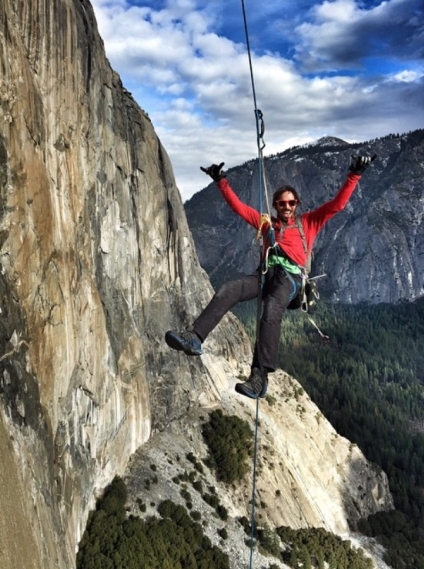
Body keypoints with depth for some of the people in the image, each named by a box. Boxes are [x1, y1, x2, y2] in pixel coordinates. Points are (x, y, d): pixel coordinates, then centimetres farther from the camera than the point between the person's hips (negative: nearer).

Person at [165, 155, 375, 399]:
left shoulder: (308, 222, 24)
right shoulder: (266, 222, 31)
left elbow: (337, 204, 17)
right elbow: (238, 206, 29)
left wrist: (354, 175, 10)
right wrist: (221, 181, 25)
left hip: (290, 276, -4)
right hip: (265, 272, 4)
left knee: (271, 312, -33)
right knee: (227, 291, -24)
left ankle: (260, 378, -40)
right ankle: (194, 338, -33)